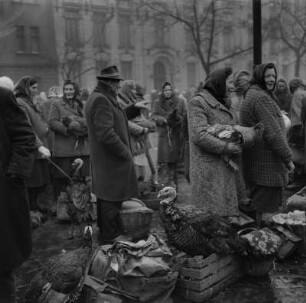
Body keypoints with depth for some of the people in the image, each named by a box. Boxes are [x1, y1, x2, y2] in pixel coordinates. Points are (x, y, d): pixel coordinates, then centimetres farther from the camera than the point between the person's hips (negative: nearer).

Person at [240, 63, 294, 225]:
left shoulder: (251, 95, 17)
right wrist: (287, 158, -14)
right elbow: (273, 132, -21)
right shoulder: (262, 97, -17)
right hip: (266, 163, -11)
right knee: (266, 208, -3)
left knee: (257, 202, 19)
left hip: (254, 161, 11)